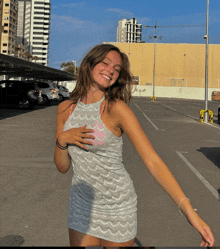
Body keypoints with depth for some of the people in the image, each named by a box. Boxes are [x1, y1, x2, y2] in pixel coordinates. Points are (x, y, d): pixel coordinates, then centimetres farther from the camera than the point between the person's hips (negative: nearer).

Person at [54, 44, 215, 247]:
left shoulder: (116, 109, -15)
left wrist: (188, 210, -28)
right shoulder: (65, 109, -1)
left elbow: (153, 161, -21)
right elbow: (62, 167, 4)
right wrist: (62, 139, -16)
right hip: (81, 204, 4)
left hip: (117, 205, -3)